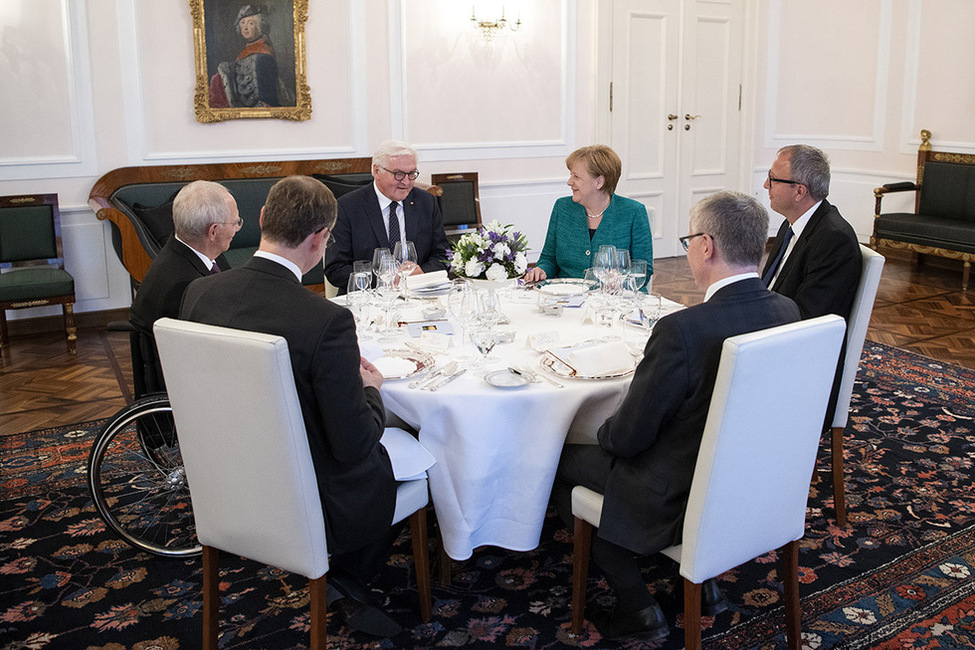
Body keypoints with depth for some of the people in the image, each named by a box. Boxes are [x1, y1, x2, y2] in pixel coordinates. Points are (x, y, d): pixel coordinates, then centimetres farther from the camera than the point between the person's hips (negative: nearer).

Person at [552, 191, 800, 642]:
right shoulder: (787, 311, -7)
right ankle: (703, 582, 30)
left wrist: (606, 432, 3)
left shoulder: (682, 330, -31)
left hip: (681, 502, -8)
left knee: (562, 462, 11)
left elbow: (628, 437, -21)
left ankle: (638, 609, 15)